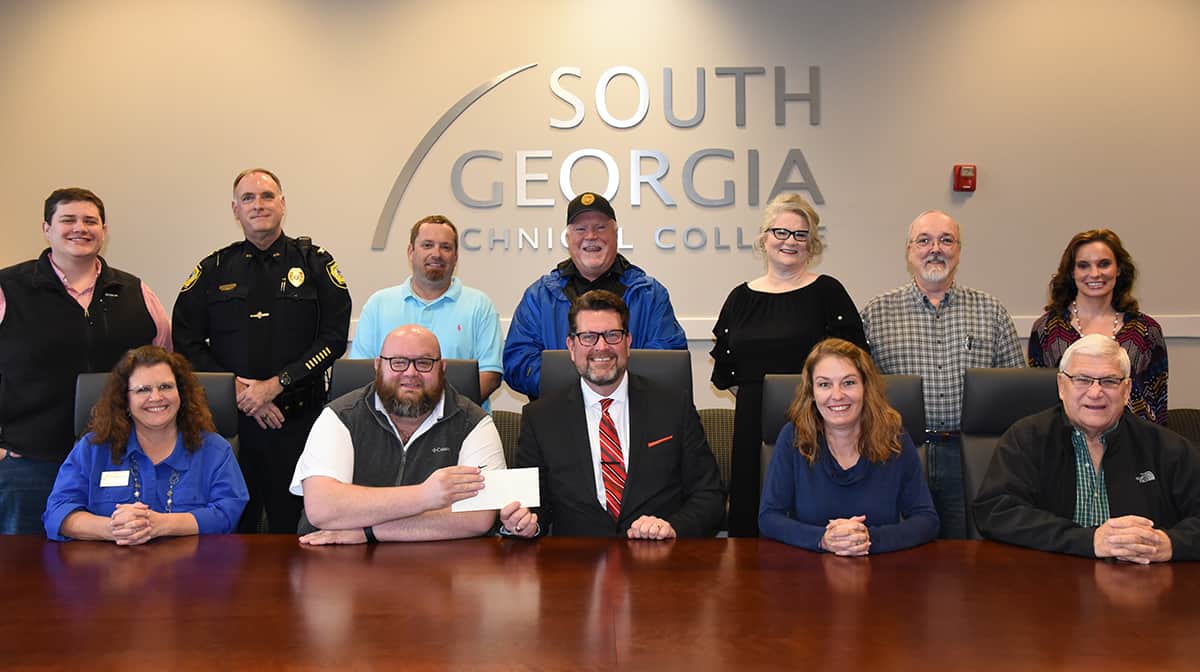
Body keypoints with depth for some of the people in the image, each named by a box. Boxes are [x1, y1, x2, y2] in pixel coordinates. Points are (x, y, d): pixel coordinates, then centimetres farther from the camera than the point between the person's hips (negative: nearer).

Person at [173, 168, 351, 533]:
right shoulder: (213, 270, 11)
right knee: (230, 531, 5)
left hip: (299, 418, -1)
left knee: (296, 527, 2)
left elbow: (334, 337, -3)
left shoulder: (315, 263, 6)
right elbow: (186, 343, 6)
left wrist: (275, 385, -11)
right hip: (229, 419, 1)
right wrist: (237, 391, -7)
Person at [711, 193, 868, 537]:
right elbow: (723, 369, 14)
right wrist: (755, 393, 5)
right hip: (753, 428, 3)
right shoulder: (742, 297, 10)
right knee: (750, 515, 5)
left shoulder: (827, 292, 1)